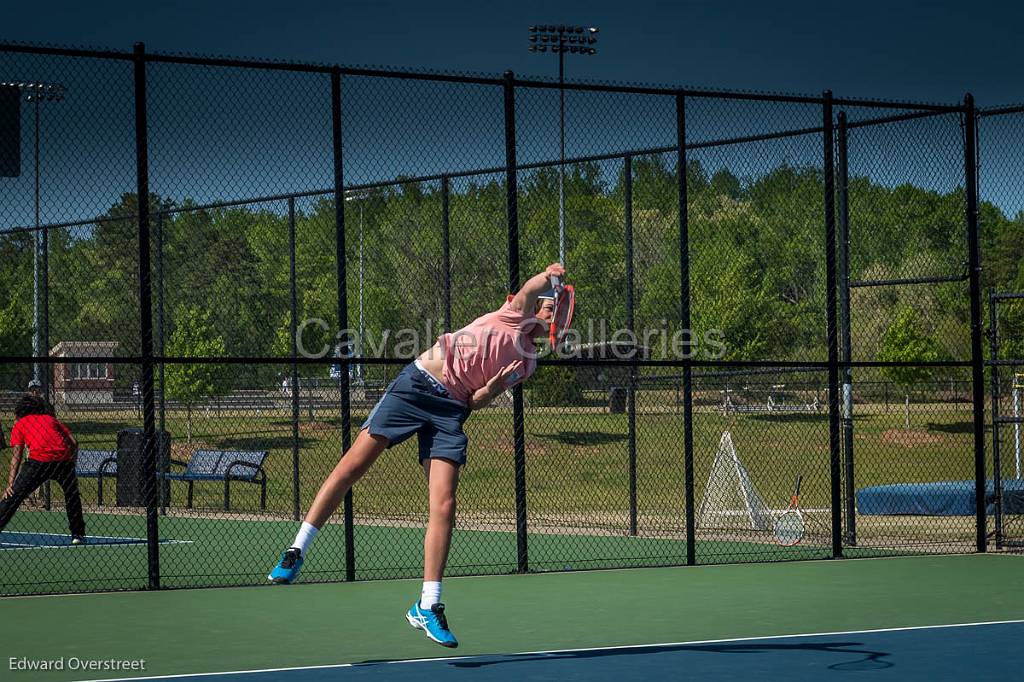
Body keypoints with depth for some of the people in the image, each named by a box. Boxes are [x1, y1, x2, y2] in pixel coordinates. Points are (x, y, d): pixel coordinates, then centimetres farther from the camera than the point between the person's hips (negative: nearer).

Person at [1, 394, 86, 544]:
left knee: (13, 497, 3)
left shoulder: (20, 425, 20)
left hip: (38, 460, -3)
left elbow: (17, 455, 8)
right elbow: (73, 443, 17)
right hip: (64, 459, 3)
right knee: (72, 496, 27)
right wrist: (70, 464, 24)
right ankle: (78, 534, 26)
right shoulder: (51, 419, 29)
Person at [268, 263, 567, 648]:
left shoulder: (527, 363, 17)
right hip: (417, 383, -3)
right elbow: (530, 290, -11)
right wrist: (550, 275, -28)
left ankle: (427, 608, -5)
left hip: (452, 408, 3)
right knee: (350, 469, -7)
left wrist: (490, 390, -9)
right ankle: (296, 552, 4)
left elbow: (476, 402, 9)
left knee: (444, 507, -10)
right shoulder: (517, 312, 11)